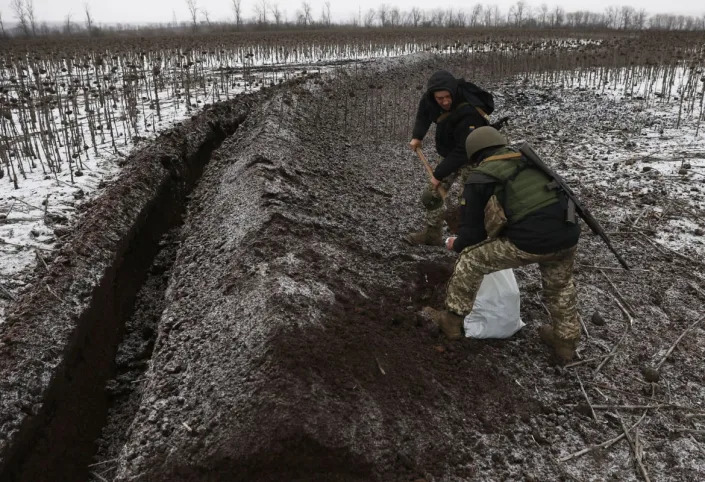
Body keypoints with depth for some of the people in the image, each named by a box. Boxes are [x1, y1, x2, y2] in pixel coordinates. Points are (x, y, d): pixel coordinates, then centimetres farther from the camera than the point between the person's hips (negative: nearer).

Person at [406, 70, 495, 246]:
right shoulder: (430, 98, -16)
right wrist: (417, 136, -2)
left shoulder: (469, 113, -37)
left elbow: (463, 151, -34)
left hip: (471, 159, -7)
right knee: (430, 196, 11)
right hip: (450, 154, 7)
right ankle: (432, 233, 28)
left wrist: (439, 174, -27)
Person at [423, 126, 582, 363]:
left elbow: (472, 233, 8)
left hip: (529, 242, -5)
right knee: (560, 286, 32)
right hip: (567, 234, 6)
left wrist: (456, 244, 30)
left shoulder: (478, 179, 6)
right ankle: (565, 341, 46)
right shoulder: (529, 160, 20)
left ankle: (452, 320, 27)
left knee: (471, 259, 15)